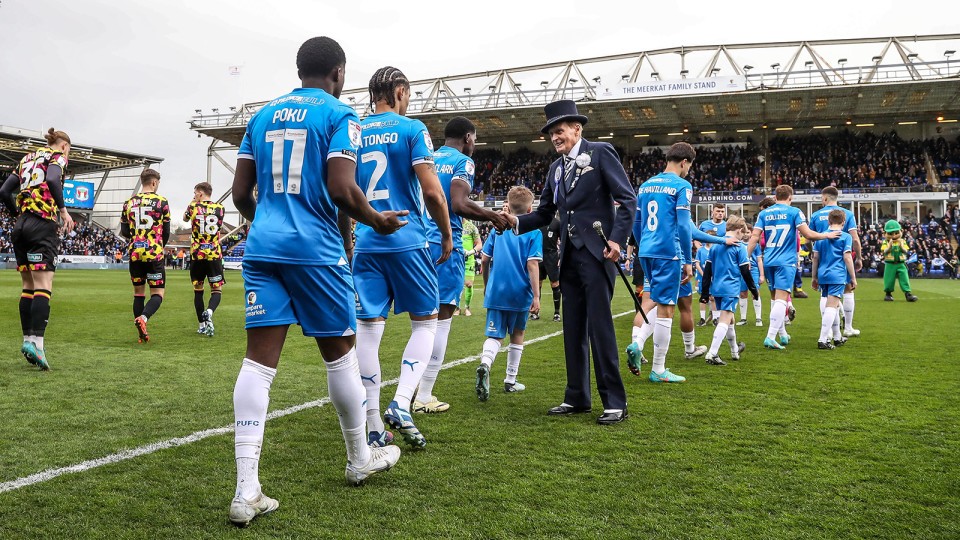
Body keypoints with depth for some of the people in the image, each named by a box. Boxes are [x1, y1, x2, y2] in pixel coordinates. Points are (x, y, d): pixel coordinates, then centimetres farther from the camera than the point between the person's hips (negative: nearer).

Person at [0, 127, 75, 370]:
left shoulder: (27, 158, 23)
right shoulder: (58, 156, 4)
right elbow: (52, 179, -18)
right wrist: (63, 211, -12)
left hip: (21, 225, 7)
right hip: (43, 225, -7)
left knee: (28, 286, 10)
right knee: (44, 286, -13)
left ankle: (28, 339, 9)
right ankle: (36, 341, -25)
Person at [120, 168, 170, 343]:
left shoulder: (129, 202, 8)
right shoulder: (161, 201, -2)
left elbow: (124, 232, 8)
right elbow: (166, 232, 2)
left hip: (135, 254, 4)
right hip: (155, 254, -4)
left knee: (138, 293, 13)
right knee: (157, 294, 1)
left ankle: (142, 334, 10)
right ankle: (143, 318, -26)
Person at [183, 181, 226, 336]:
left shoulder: (193, 207, 0)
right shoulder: (219, 208, 2)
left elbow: (185, 218, 21)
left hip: (197, 255, 0)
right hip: (214, 255, 0)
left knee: (198, 290, 11)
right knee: (217, 290, 4)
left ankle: (202, 325, 11)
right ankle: (209, 312, -26)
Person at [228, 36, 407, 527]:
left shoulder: (262, 115, 16)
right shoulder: (338, 114, -1)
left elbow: (241, 194, 14)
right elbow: (342, 190, -14)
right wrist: (377, 221, 4)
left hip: (262, 247, 5)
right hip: (316, 249, -5)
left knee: (259, 359, 0)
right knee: (340, 353, 10)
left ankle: (246, 490, -5)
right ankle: (360, 459, 27)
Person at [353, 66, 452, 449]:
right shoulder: (411, 129, -2)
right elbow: (432, 191, -10)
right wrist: (447, 234, 3)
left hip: (366, 243, 4)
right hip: (408, 241, -4)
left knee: (368, 328, 4)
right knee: (425, 321, 11)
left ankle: (375, 428, 7)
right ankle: (401, 405, -5)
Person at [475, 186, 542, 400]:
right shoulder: (534, 232, -4)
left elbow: (484, 260, 7)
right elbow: (532, 264, -13)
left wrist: (486, 285, 21)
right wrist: (536, 296, -11)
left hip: (496, 292, 2)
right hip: (520, 293, -2)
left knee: (495, 336, 3)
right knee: (517, 335, 16)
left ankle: (485, 364, -28)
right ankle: (510, 381, 23)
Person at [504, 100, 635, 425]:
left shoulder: (601, 153, -2)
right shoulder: (556, 168, 17)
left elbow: (627, 199, -7)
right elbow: (544, 214, 16)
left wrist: (617, 238, -17)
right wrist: (515, 222, -2)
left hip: (596, 253, -7)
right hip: (569, 256, 7)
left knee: (600, 326, -8)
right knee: (573, 328, 9)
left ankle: (615, 402, -1)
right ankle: (577, 397, 18)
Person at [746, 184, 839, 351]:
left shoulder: (763, 213, 8)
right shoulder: (794, 212, -2)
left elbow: (755, 237, 0)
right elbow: (808, 234, -8)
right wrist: (828, 235, 7)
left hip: (768, 261, 5)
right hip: (786, 262, -5)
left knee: (776, 298, 17)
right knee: (781, 299, -9)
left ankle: (783, 335, 27)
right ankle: (770, 337, -20)